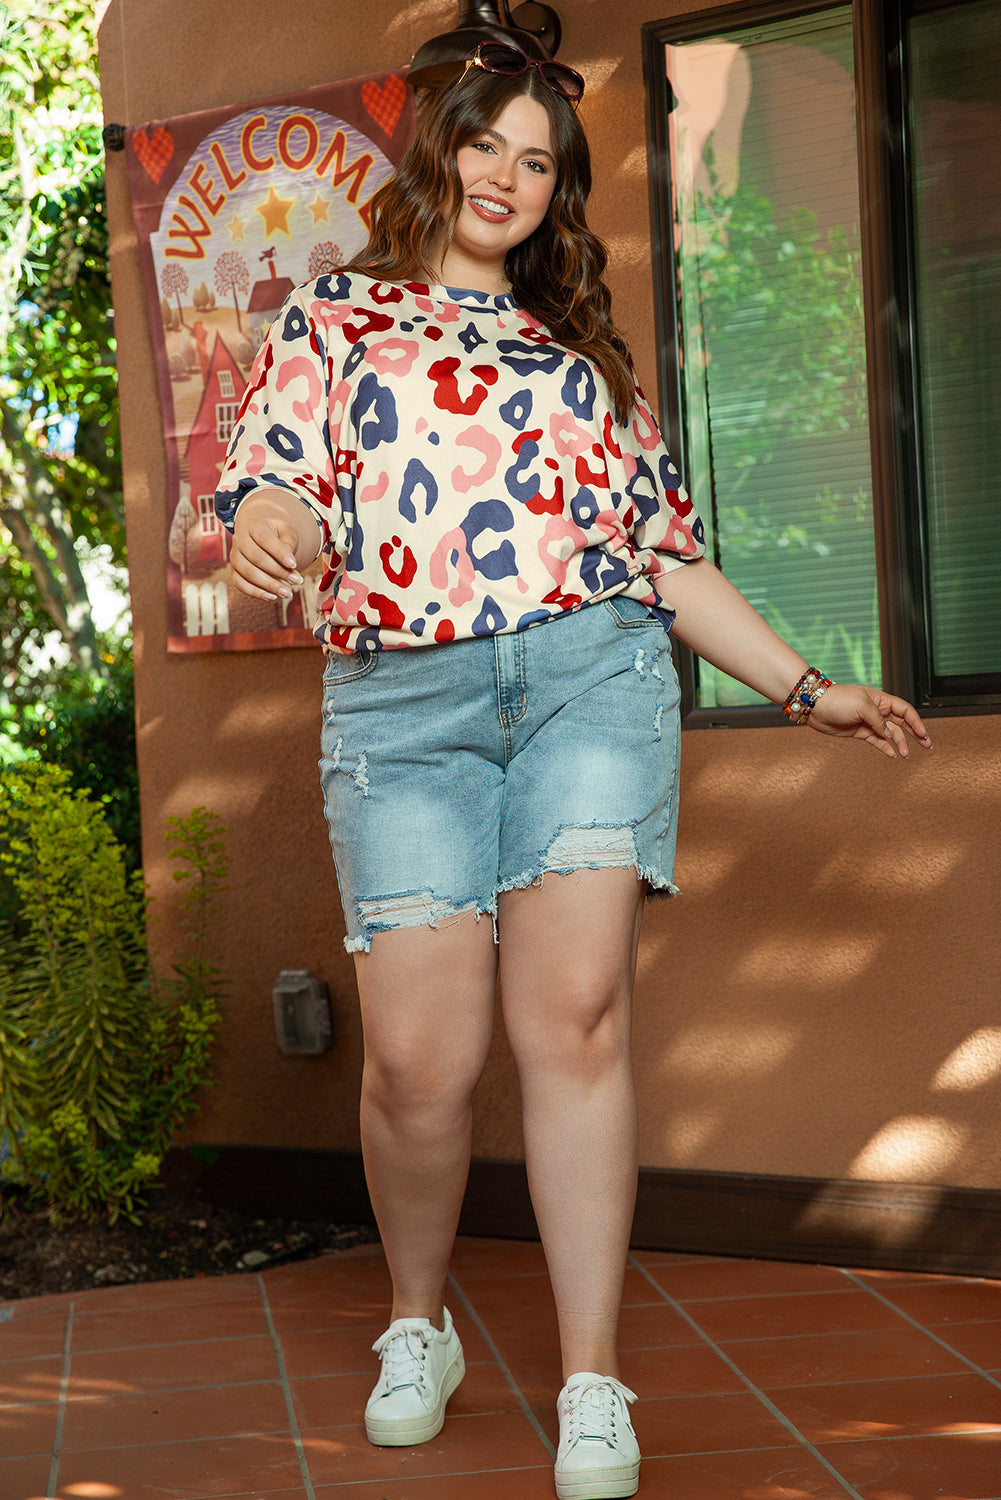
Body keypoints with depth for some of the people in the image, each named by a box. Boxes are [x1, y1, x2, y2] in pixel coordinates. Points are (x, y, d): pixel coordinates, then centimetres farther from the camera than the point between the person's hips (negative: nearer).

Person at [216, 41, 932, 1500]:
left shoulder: (581, 352, 24)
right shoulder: (332, 320, 17)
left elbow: (671, 552, 24)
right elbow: (270, 491, 4)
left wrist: (805, 686, 20)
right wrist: (267, 528, -21)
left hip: (594, 676, 2)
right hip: (403, 701, -1)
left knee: (577, 1012, -11)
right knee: (421, 1055, -8)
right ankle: (418, 1325, 20)